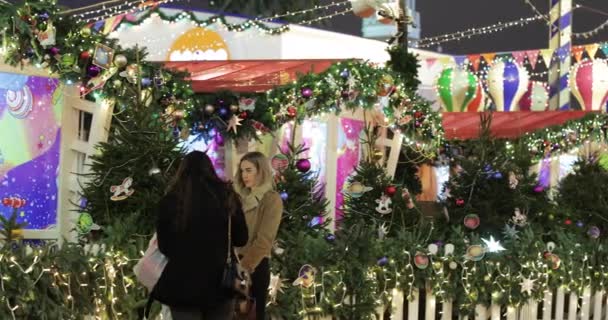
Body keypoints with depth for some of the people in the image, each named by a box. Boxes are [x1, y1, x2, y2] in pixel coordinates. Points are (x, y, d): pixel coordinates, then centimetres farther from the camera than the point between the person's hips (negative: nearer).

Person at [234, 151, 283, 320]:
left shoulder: (271, 199, -8)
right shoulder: (243, 198, 13)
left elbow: (264, 240, -14)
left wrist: (244, 266, -18)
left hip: (255, 266, -6)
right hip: (236, 263, 7)